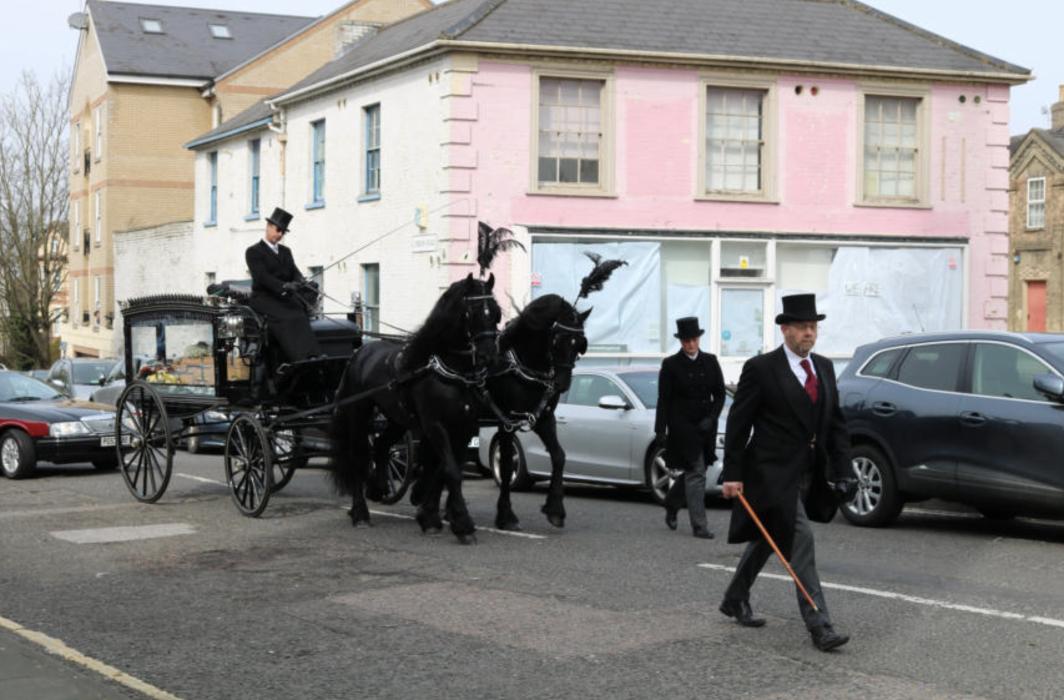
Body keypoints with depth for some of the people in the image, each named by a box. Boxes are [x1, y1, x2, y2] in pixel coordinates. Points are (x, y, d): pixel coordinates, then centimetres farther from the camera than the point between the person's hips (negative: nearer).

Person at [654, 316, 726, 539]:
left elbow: (719, 394, 8)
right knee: (695, 473, -7)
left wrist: (711, 418, -6)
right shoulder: (671, 365, -4)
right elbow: (663, 401, -3)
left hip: (705, 427, 5)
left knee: (694, 472, 13)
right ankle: (699, 525, -4)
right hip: (682, 426, -4)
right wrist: (660, 431, -7)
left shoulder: (710, 362, 6)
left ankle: (671, 505, 38)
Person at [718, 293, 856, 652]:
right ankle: (819, 626, -13)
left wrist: (843, 470, 3)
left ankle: (735, 600, 36)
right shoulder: (761, 368, -9)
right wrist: (732, 474, -12)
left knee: (768, 539, 19)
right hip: (774, 472, -7)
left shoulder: (824, 367, 10)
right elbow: (738, 423, -8)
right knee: (800, 541, -13)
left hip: (809, 474, 7)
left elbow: (836, 423, 12)